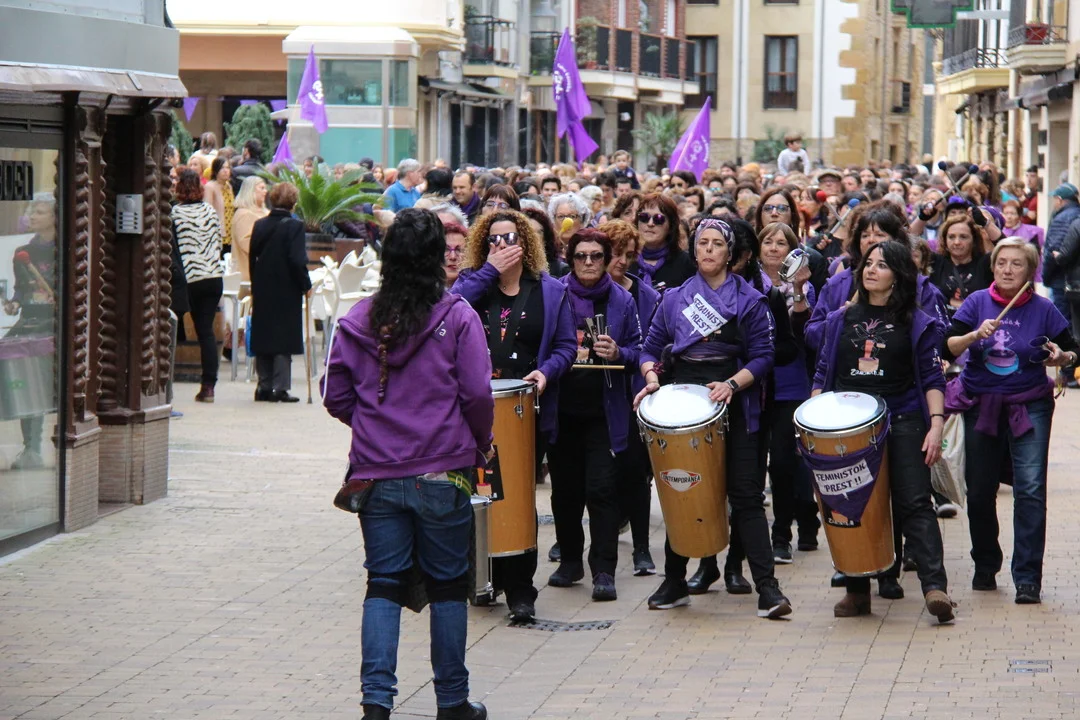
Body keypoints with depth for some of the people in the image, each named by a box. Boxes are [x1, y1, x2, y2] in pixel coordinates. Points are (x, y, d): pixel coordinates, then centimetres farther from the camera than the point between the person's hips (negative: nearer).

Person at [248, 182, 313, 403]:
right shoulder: (294, 226, -12)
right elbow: (297, 260, -17)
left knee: (263, 336, 11)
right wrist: (306, 285, -5)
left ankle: (264, 386, 12)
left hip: (263, 290, 5)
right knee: (284, 337, -1)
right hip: (286, 291, -5)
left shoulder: (259, 225, 5)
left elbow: (253, 258, 10)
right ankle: (280, 387, -4)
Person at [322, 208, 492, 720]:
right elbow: (476, 394, -10)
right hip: (443, 474, -2)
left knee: (384, 584, 7)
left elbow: (336, 398, 3)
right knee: (448, 585, 9)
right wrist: (481, 446, 7)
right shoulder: (457, 317, -8)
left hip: (378, 476, 2)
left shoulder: (357, 320, 0)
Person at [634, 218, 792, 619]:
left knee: (746, 496, -8)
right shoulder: (675, 300, 11)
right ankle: (674, 583, 20)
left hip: (734, 409, -3)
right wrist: (651, 379, -7)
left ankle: (767, 589, -11)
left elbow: (762, 357, -2)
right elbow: (651, 348, 14)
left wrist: (732, 384, -18)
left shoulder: (749, 300, 3)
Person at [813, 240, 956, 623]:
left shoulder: (916, 323, 5)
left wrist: (936, 425, -9)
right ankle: (856, 590, 12)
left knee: (914, 504, -11)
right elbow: (823, 373, 15)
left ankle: (935, 587, -19)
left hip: (901, 423, -3)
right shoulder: (842, 319, 14)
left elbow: (932, 379, 2)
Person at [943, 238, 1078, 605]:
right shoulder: (977, 302, -1)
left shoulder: (1043, 309, -3)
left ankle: (1027, 579, -10)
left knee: (1030, 489, -13)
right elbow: (948, 347, -9)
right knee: (980, 492, 8)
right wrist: (976, 335, -26)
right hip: (981, 406, 2)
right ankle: (985, 568, 28)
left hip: (1029, 406, -2)